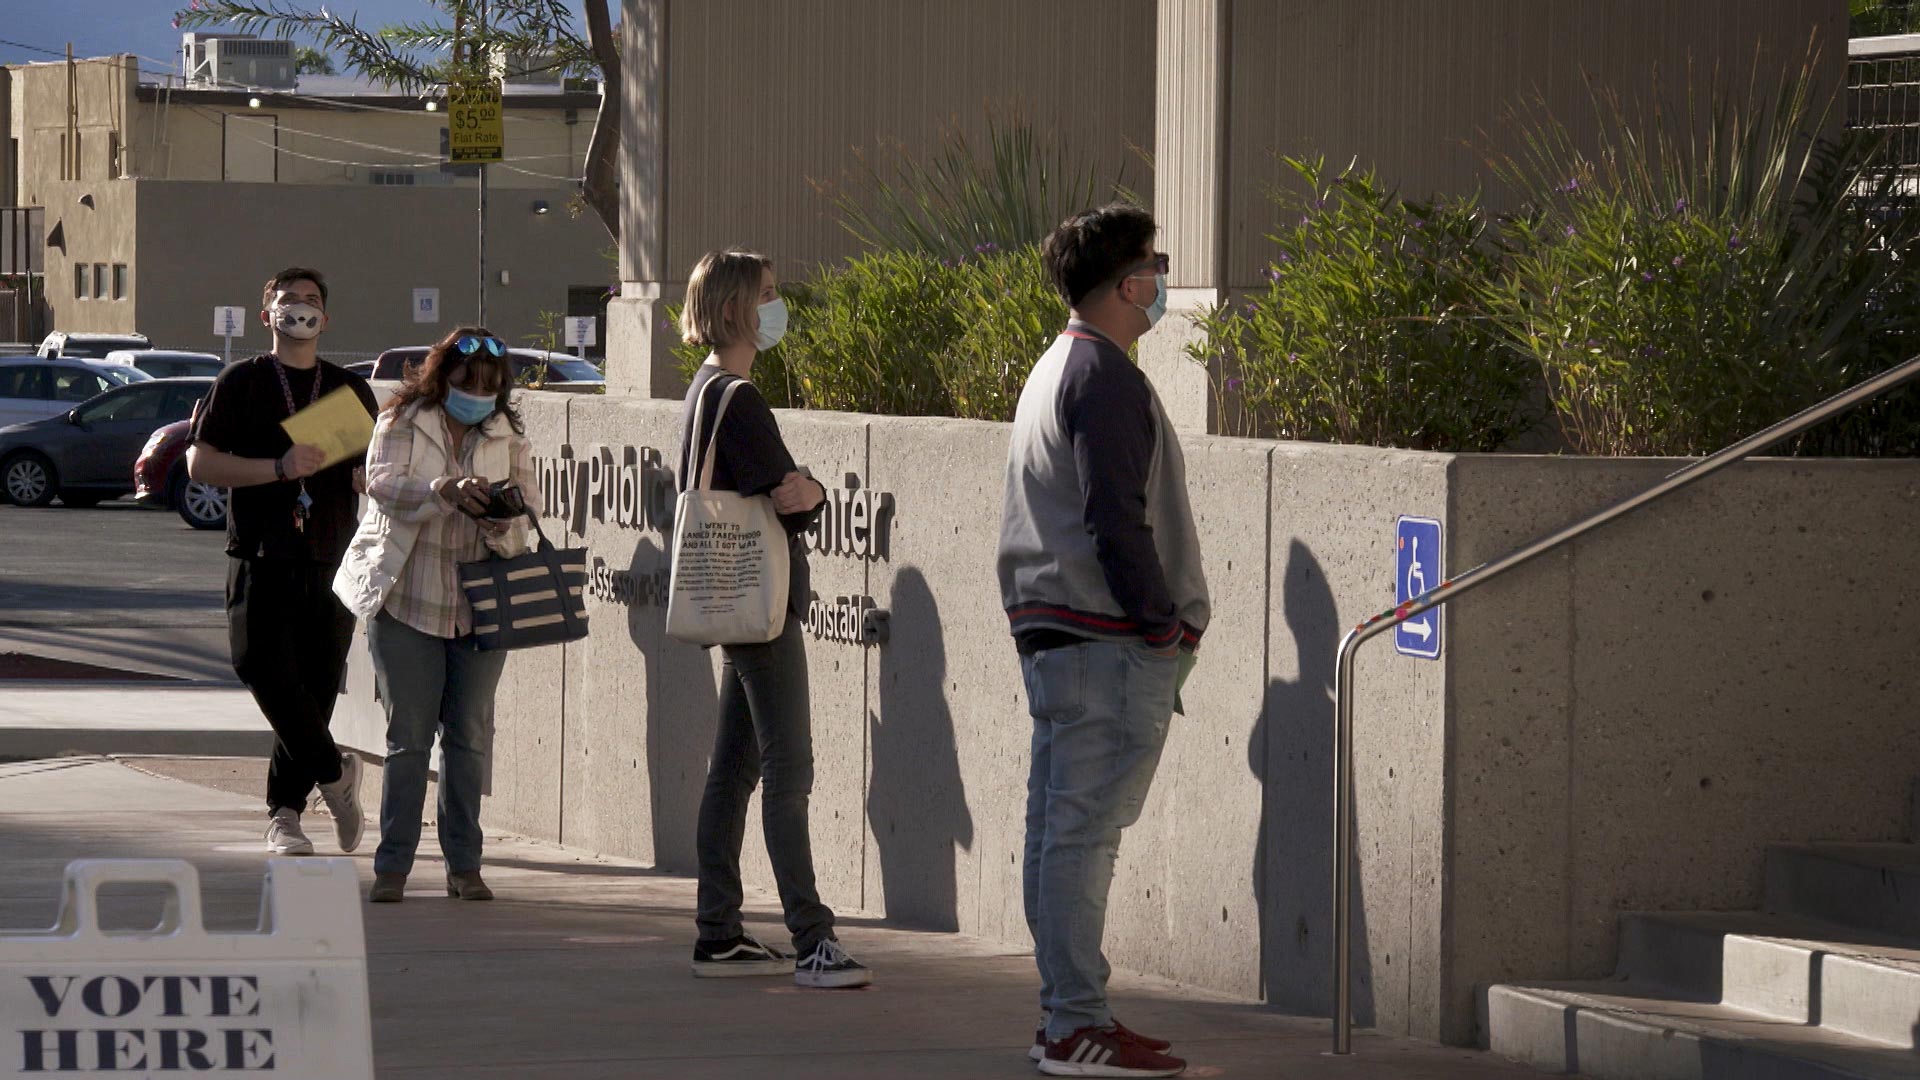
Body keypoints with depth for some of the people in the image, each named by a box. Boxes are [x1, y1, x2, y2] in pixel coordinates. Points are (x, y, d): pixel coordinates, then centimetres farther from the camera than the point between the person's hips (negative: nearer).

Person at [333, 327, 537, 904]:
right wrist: (445, 491, -34)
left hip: (479, 601, 3)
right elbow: (383, 482, -17)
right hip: (407, 597, -3)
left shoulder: (508, 436, 8)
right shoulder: (401, 422, 0)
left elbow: (524, 511, 2)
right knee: (408, 736, -2)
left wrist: (502, 521, -22)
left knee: (469, 736, 4)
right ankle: (392, 866, 3)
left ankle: (464, 866, 12)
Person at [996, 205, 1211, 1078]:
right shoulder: (1105, 378, -14)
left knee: (1057, 826, 11)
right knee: (1085, 831, -9)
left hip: (1051, 633, 10)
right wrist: (1161, 621, -13)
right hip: (1108, 640, -10)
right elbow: (1116, 518, -20)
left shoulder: (1052, 370, 19)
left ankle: (1063, 1009, 16)